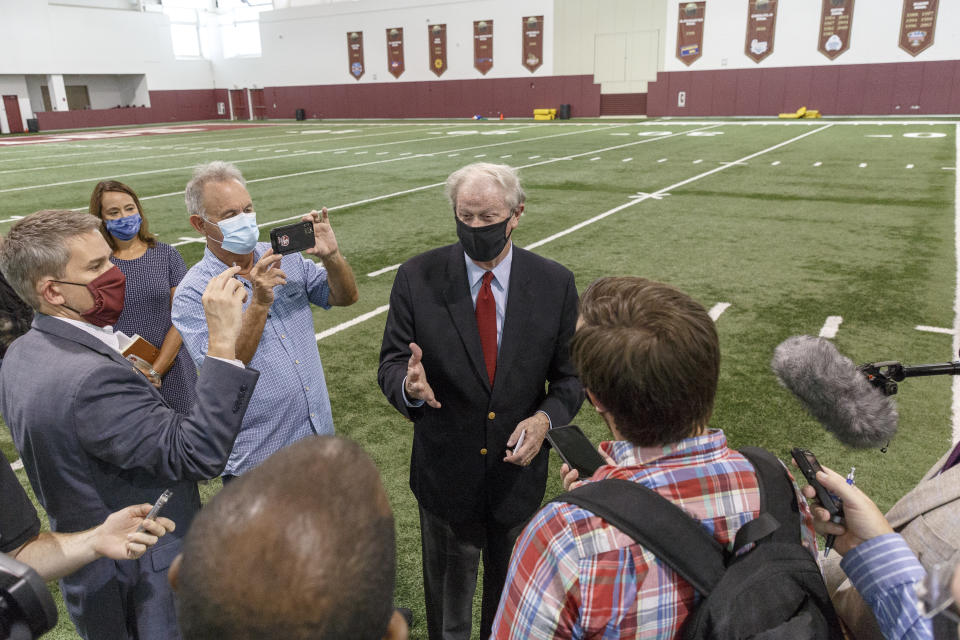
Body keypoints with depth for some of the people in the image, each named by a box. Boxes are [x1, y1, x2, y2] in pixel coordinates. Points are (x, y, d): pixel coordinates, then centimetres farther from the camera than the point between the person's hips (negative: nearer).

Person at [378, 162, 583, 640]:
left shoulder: (554, 283, -9)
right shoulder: (418, 278, -11)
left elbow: (571, 374, -2)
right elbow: (391, 364, -7)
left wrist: (546, 417, -22)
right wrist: (408, 383, -31)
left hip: (518, 470, 1)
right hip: (446, 471, -1)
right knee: (447, 600, 23)